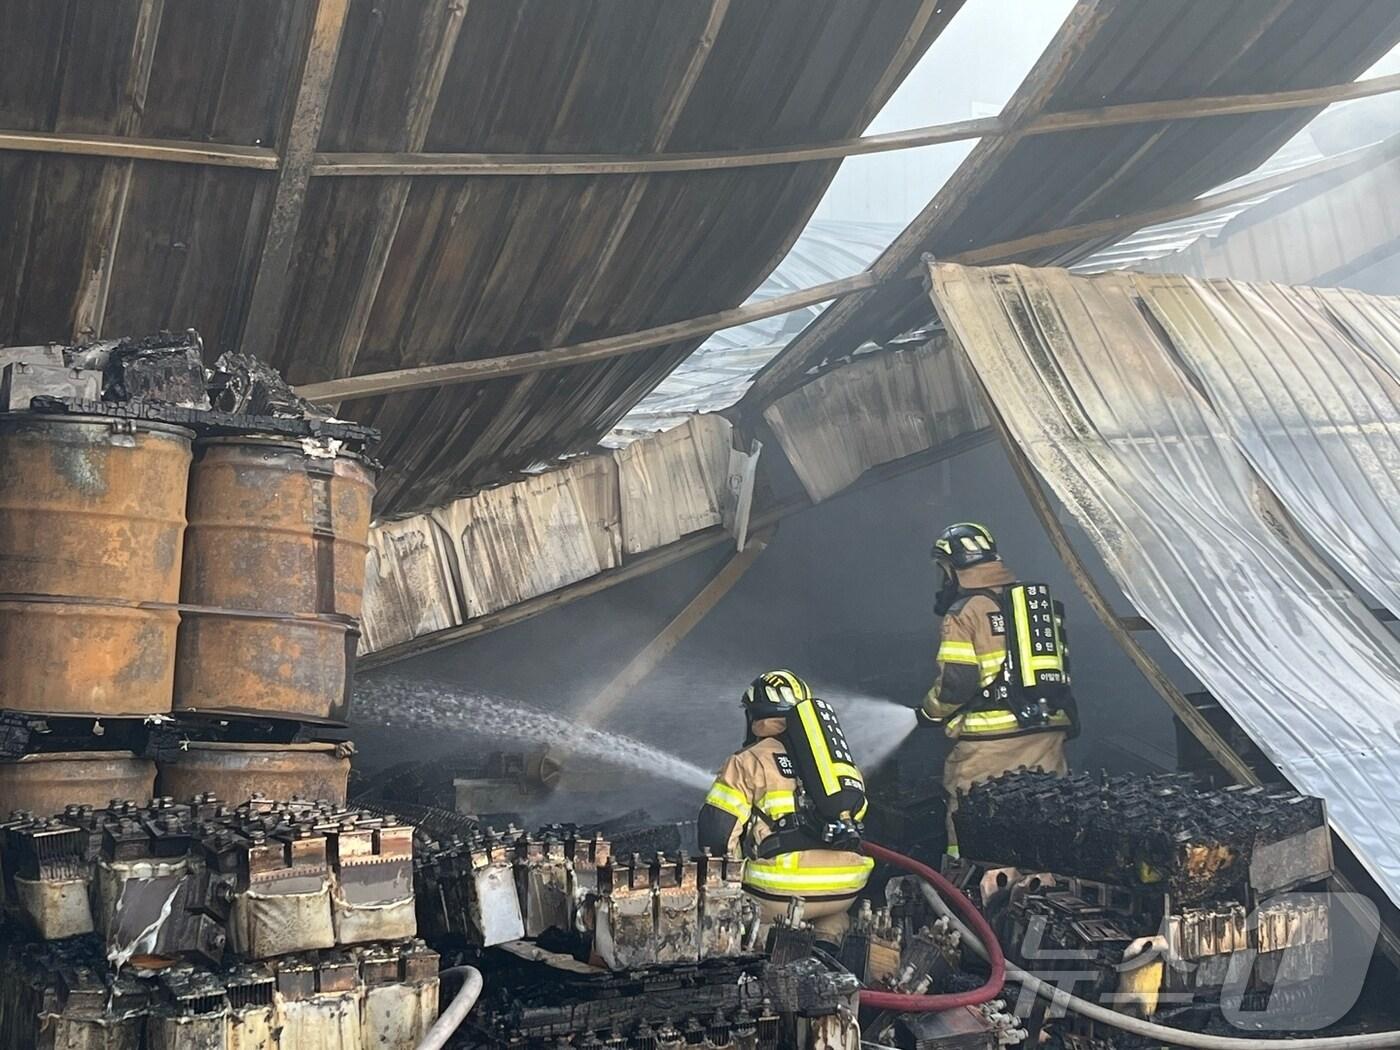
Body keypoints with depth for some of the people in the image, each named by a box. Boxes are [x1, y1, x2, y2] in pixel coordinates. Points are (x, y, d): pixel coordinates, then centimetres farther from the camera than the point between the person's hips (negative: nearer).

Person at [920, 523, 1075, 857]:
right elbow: (1058, 667, 18)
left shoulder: (965, 612, -8)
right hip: (1049, 732, 7)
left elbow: (956, 683, -14)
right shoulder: (1041, 603, 15)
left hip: (990, 741, -7)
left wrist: (930, 713, 3)